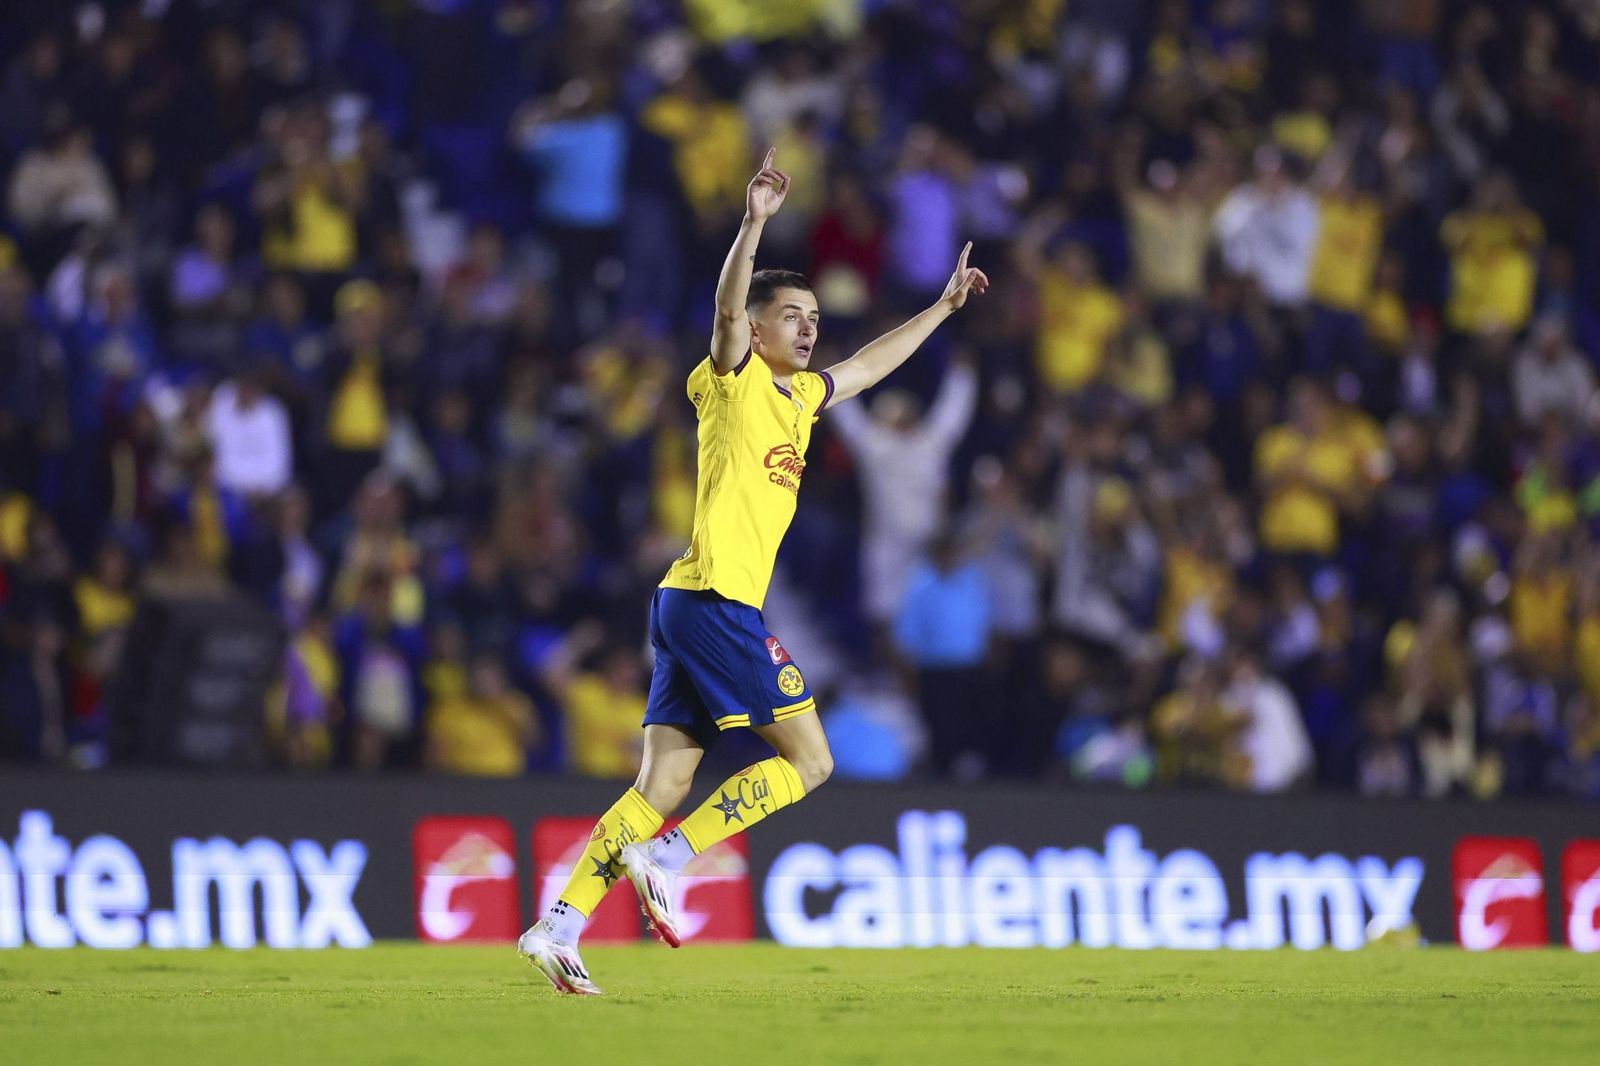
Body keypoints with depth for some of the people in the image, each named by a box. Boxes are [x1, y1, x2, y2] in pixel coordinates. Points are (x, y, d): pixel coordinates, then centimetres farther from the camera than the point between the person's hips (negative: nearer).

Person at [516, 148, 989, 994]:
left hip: (690, 607, 9)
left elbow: (872, 364, 38)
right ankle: (668, 859, -9)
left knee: (662, 786, 3)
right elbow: (727, 308, -22)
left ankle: (559, 928, -3)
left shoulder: (799, 394, 21)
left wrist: (941, 307, 43)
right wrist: (755, 222, -35)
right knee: (808, 760, -7)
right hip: (715, 599, -9)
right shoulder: (733, 378, -2)